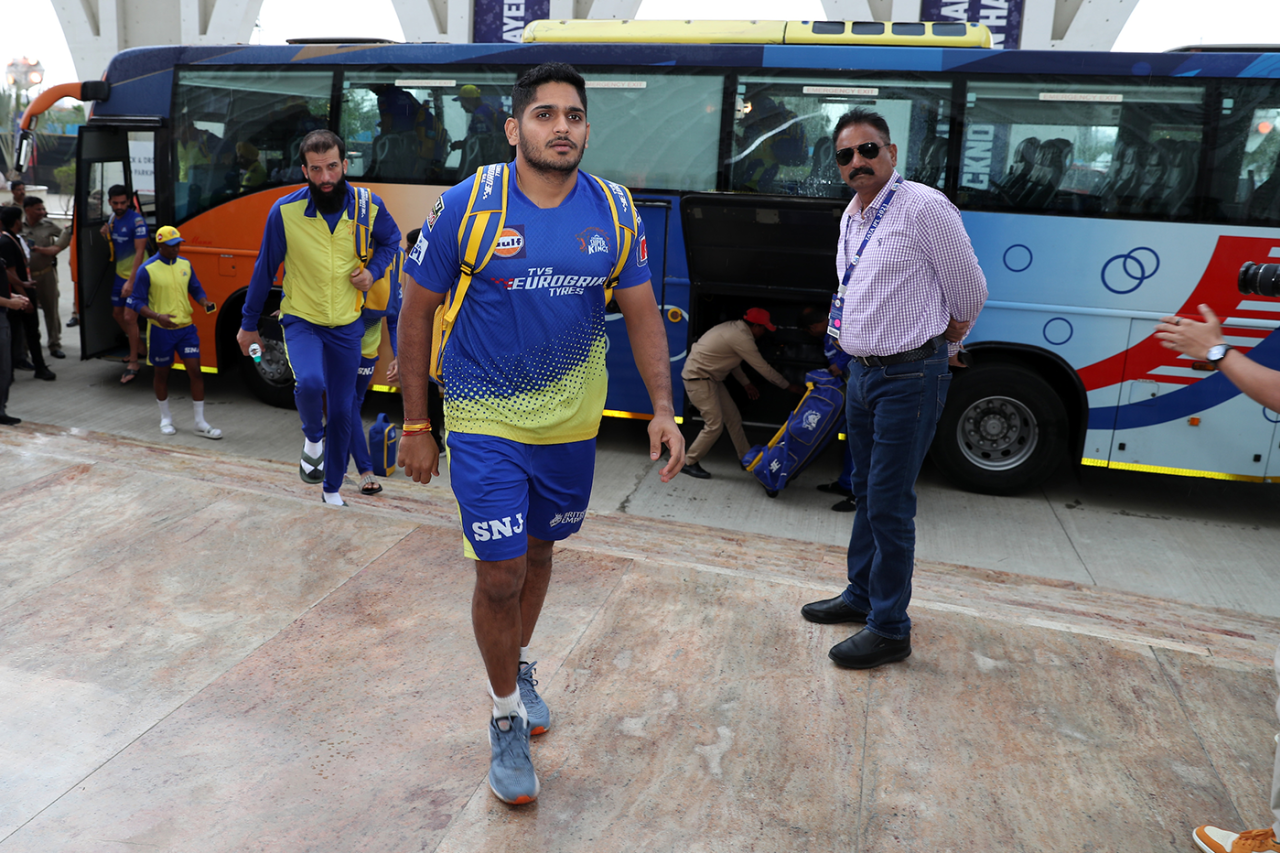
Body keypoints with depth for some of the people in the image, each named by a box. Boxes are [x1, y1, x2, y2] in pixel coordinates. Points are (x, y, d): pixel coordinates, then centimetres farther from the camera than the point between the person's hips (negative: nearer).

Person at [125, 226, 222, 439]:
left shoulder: (185, 264, 5)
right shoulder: (147, 270, -10)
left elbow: (196, 289, 15)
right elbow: (136, 302, -9)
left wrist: (204, 303, -7)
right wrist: (157, 316, -25)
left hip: (185, 327, 3)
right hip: (160, 331, -3)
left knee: (195, 371, -3)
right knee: (162, 374, 12)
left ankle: (200, 423, 4)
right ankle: (166, 418, 31)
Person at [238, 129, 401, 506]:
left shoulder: (369, 206, -10)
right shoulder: (285, 211, -14)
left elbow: (391, 239, 12)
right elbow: (264, 270, -2)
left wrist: (374, 270, -8)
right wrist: (249, 324, 5)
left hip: (347, 325, 2)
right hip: (301, 320, -2)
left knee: (341, 412, 8)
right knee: (310, 382, -31)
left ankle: (332, 490, 29)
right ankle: (313, 438, 3)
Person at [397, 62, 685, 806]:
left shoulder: (614, 210, -5)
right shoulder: (468, 204, -13)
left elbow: (643, 314, 0)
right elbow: (417, 312, -6)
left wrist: (663, 407, -13)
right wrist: (415, 426, -6)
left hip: (572, 420, 3)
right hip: (486, 420, -3)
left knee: (538, 552, 20)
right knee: (500, 574, -3)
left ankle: (521, 667, 47)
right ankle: (507, 721, 22)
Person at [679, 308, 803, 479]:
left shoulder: (734, 328, 6)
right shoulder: (741, 338, -23)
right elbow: (764, 368, -16)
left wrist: (746, 383, 25)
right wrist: (789, 386, -6)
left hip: (710, 377, 10)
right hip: (698, 377, -10)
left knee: (733, 417, 12)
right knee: (715, 425, -11)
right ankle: (688, 463, 2)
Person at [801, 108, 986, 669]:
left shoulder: (922, 206, -13)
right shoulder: (852, 217, 12)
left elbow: (969, 291, -7)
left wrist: (944, 343, 7)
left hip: (909, 377, -8)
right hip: (862, 371, 8)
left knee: (889, 503, -5)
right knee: (865, 492, 17)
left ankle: (890, 630, 6)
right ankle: (861, 597, 33)